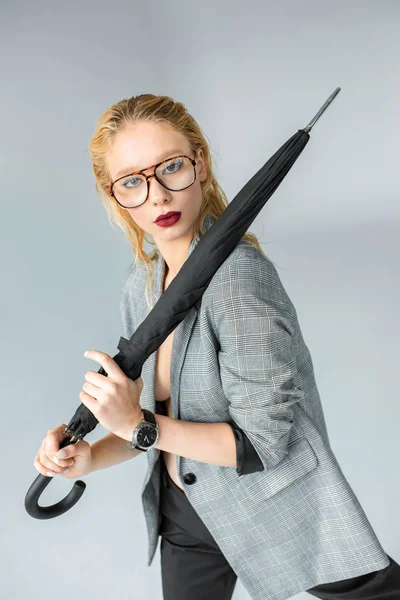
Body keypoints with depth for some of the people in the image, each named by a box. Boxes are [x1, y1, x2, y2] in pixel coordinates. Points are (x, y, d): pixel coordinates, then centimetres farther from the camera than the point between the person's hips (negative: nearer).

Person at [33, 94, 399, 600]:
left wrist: (143, 426, -25)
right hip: (184, 511, 6)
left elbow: (264, 442, -24)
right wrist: (91, 456, -10)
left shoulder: (236, 274, -27)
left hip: (276, 517, -6)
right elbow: (156, 421, 5)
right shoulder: (140, 286, -4)